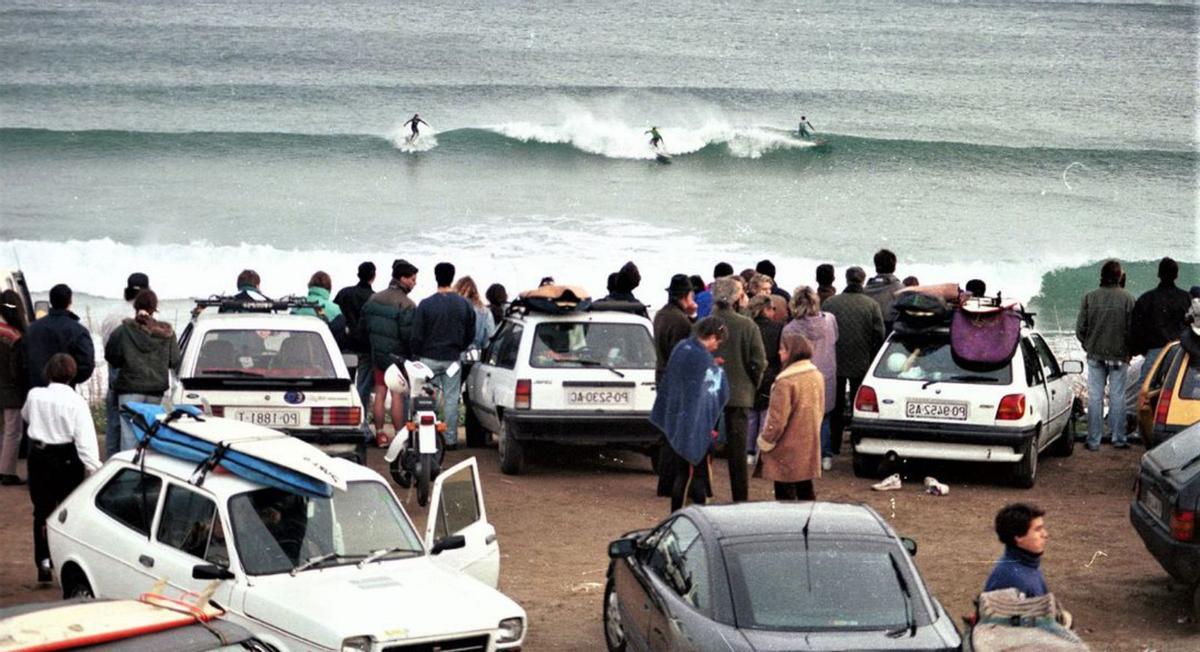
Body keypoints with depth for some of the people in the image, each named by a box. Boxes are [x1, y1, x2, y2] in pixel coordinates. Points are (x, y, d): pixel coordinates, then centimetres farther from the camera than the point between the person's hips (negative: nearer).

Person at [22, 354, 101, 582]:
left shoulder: (35, 396, -4)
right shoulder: (76, 402, -15)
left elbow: (26, 416, 20)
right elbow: (85, 440, -20)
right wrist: (95, 467, -21)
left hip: (38, 458, 3)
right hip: (67, 460, -3)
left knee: (41, 510, 9)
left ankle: (43, 560, -1)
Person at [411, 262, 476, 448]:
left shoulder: (425, 304, -9)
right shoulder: (464, 305, 0)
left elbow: (417, 335, -6)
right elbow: (471, 334, 9)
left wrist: (417, 354, 8)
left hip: (429, 358, -2)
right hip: (453, 359, 2)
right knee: (451, 399, 5)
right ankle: (451, 438, 5)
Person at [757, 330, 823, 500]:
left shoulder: (786, 382, -22)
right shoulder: (817, 376, 5)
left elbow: (778, 418, -20)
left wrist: (765, 442, -7)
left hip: (788, 450, -8)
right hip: (809, 446, 8)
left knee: (785, 494, -1)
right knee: (805, 490, 15)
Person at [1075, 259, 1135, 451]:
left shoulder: (1089, 298, -4)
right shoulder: (1127, 298, -7)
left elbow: (1080, 329, -2)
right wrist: (1129, 351, 9)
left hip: (1095, 355, 1)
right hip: (1119, 356, -1)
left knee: (1095, 397, 5)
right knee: (1117, 396, 7)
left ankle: (1094, 440, 5)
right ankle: (1118, 438, 10)